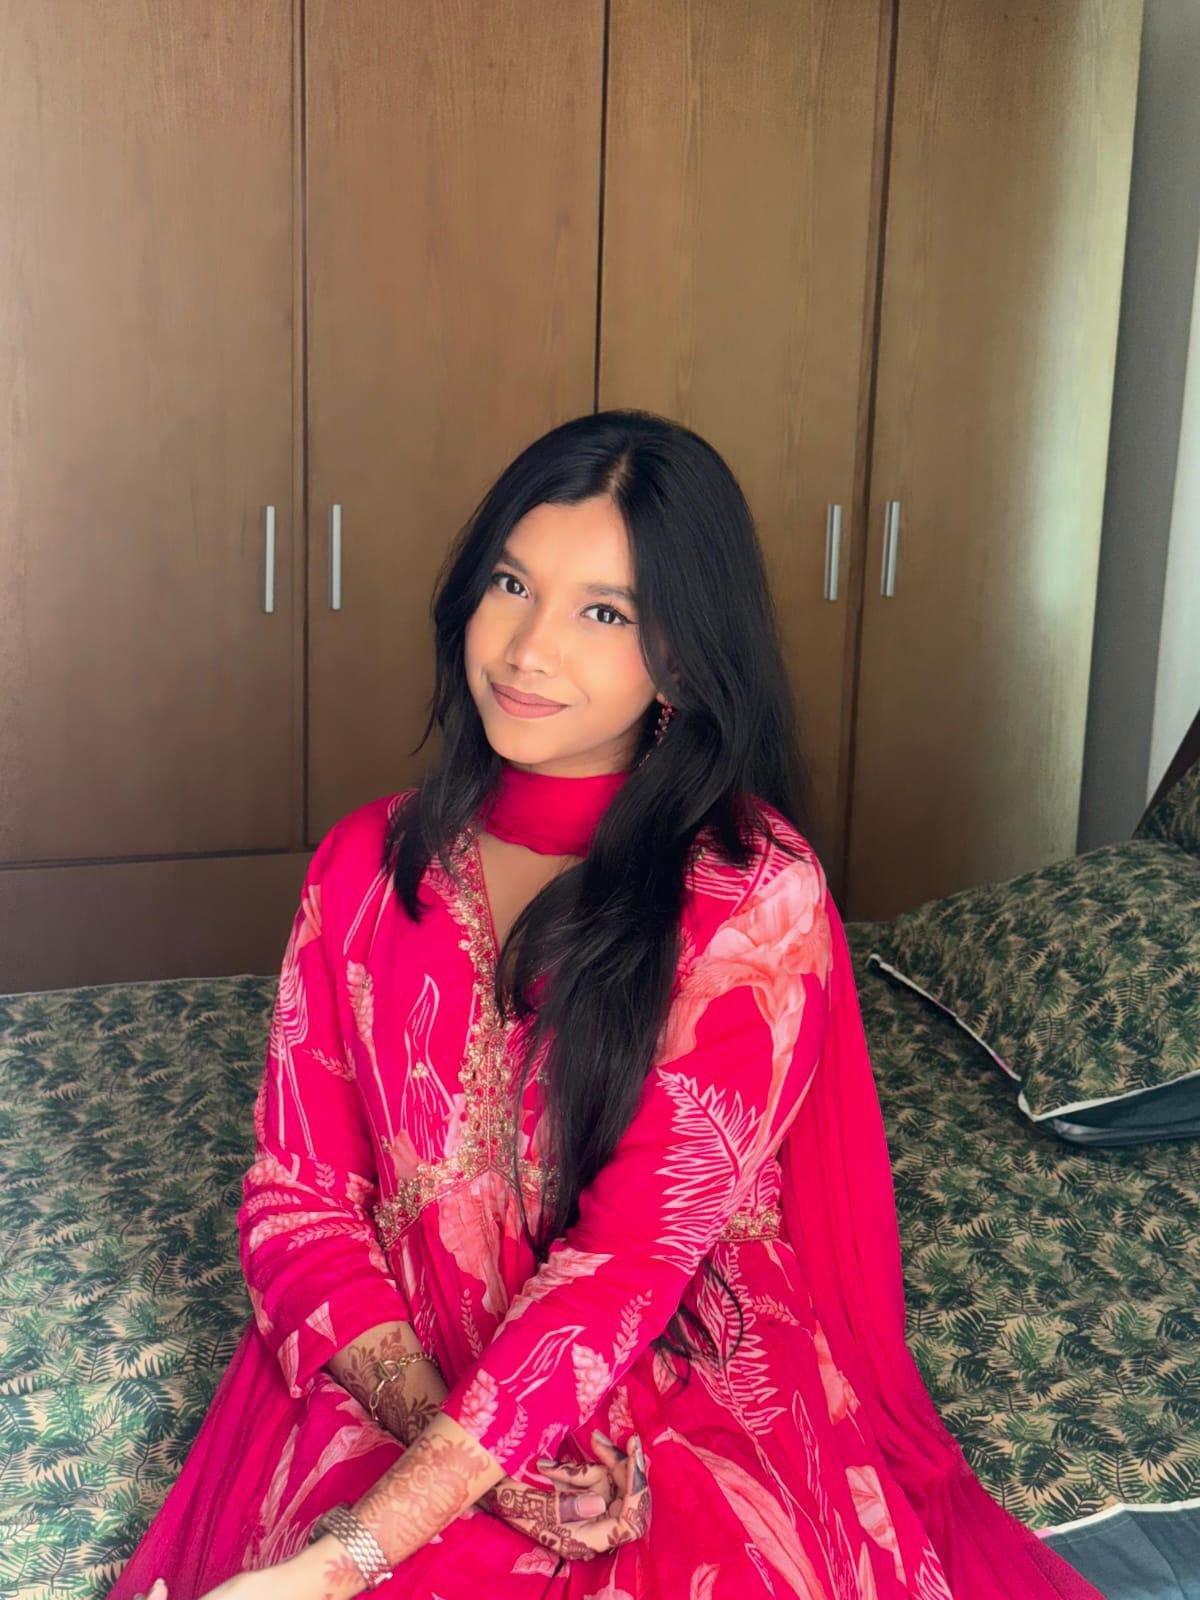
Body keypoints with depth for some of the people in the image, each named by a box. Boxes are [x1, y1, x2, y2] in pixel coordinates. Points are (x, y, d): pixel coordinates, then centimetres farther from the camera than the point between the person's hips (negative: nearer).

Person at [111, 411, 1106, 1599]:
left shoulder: (755, 899, -11)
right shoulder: (369, 865, 2)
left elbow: (633, 1255, -18)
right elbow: (296, 1197, 1)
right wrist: (436, 1415, -17)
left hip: (696, 1399, -1)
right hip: (400, 1382, 1)